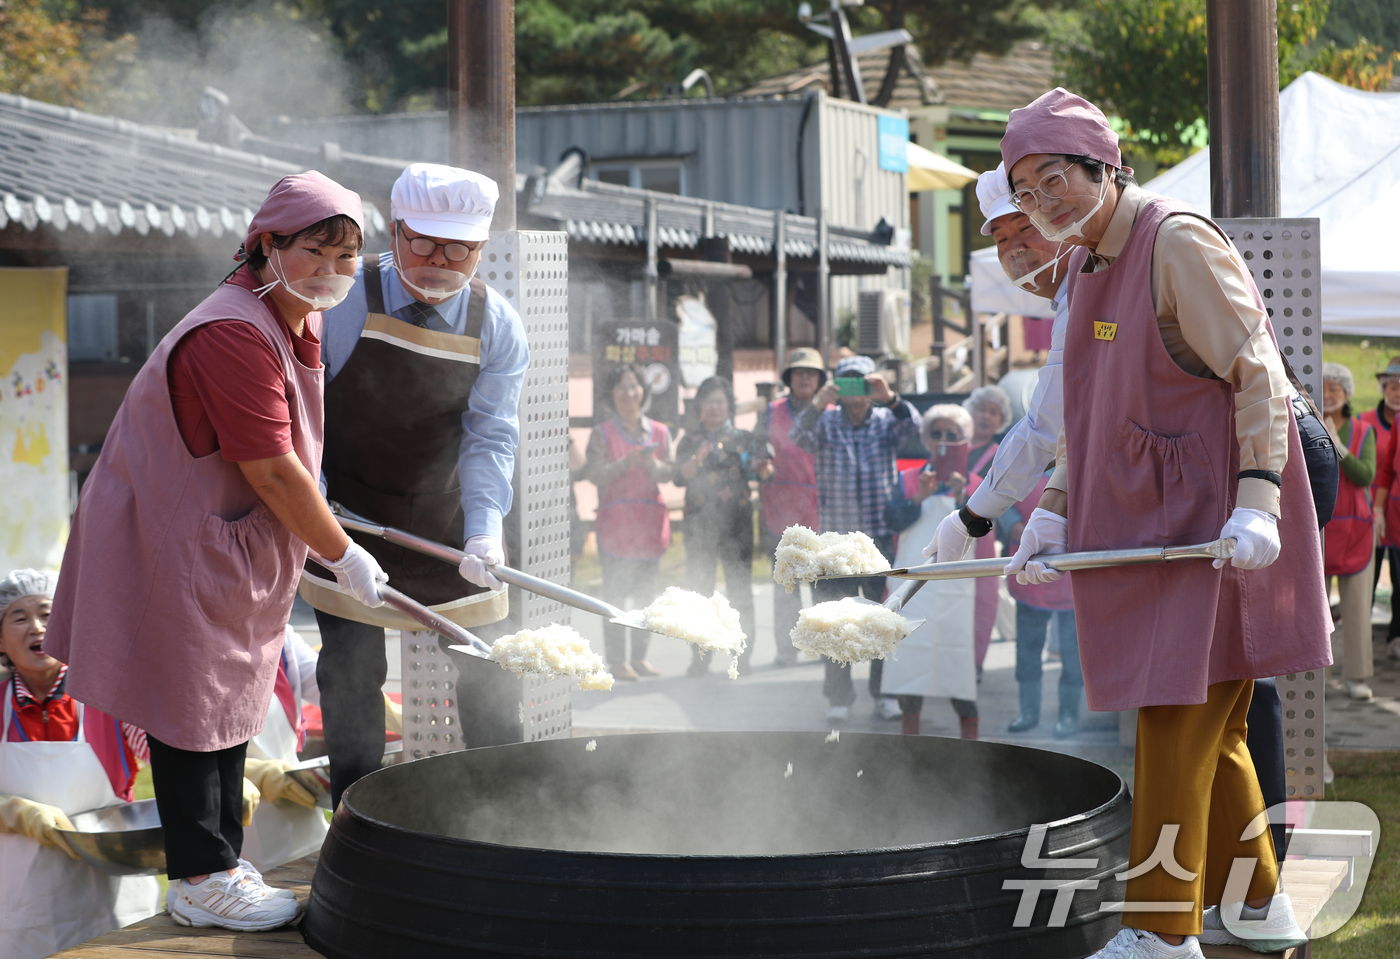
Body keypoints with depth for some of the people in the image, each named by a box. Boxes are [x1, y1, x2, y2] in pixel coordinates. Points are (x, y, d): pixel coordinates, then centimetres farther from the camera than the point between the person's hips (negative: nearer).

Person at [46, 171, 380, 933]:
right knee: (191, 709, -2)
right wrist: (343, 556, -15)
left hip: (230, 545, 10)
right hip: (174, 547, -10)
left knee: (230, 702, 16)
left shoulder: (299, 322, 6)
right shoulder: (234, 334, -27)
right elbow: (274, 473, -25)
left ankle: (220, 863, 27)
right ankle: (201, 884, 7)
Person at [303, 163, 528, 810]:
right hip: (347, 517, -2)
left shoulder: (498, 328, -11)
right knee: (351, 672, 0)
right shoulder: (340, 301, -16)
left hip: (445, 524, 2)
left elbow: (491, 437, -16)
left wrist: (485, 530, -30)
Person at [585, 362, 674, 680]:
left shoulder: (659, 432, 11)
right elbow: (595, 475, -6)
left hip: (651, 518, 4)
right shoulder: (603, 433, 1)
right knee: (615, 593, -6)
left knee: (646, 592, 7)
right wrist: (627, 462, -18)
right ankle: (616, 660, -3)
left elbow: (667, 474, 8)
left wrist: (652, 464, -12)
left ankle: (640, 657, 14)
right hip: (615, 519, -4)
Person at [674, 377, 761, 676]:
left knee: (739, 587, -3)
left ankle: (742, 656, 2)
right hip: (699, 520, 1)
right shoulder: (691, 440, 12)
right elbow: (678, 477, 1)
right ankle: (700, 658, 2)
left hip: (736, 519, -1)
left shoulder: (743, 437, 11)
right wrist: (696, 460, -17)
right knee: (699, 587, -1)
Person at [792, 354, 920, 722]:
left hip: (882, 537, 0)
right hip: (836, 539, 0)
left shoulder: (887, 421, 5)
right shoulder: (826, 422, 3)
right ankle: (838, 696, 9)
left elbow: (912, 426, -16)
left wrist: (890, 399, -35)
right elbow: (800, 436, -16)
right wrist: (817, 406, -36)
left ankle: (885, 693, 13)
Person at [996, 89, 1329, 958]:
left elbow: (1259, 377, -17)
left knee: (1178, 716, -9)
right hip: (1141, 523, 9)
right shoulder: (1087, 270, 14)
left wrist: (1256, 504, -26)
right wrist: (1053, 513, 9)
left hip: (1203, 521, -9)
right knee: (1210, 725, 14)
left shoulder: (1178, 243, -13)